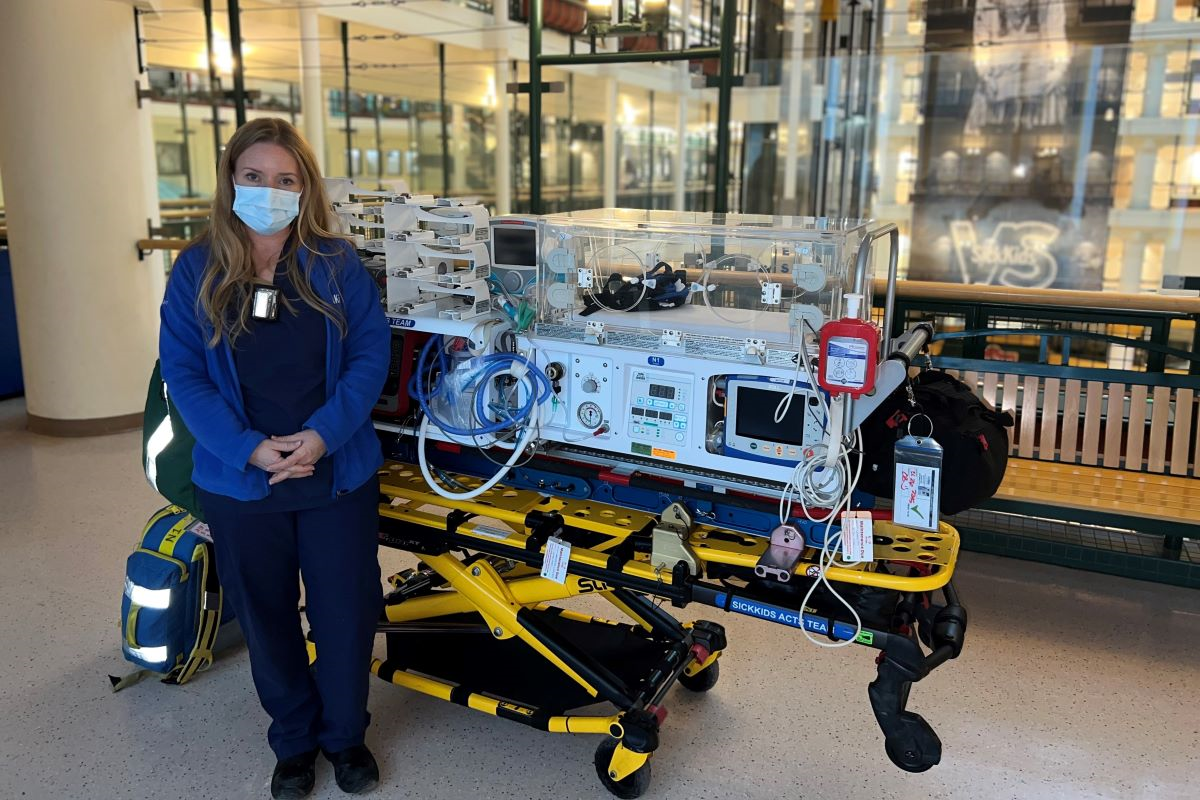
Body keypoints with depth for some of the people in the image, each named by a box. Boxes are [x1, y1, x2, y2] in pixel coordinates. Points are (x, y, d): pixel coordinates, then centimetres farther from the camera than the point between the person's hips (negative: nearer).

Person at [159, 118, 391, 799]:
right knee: (266, 617, 15)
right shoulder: (196, 270, -3)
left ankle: (345, 734, 35)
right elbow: (183, 373, -5)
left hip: (338, 476, 0)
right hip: (239, 483, 1)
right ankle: (294, 741, 38)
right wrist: (248, 448, -17)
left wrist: (323, 435, -19)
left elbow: (371, 354, -7)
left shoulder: (337, 264, -4)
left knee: (346, 612, 9)